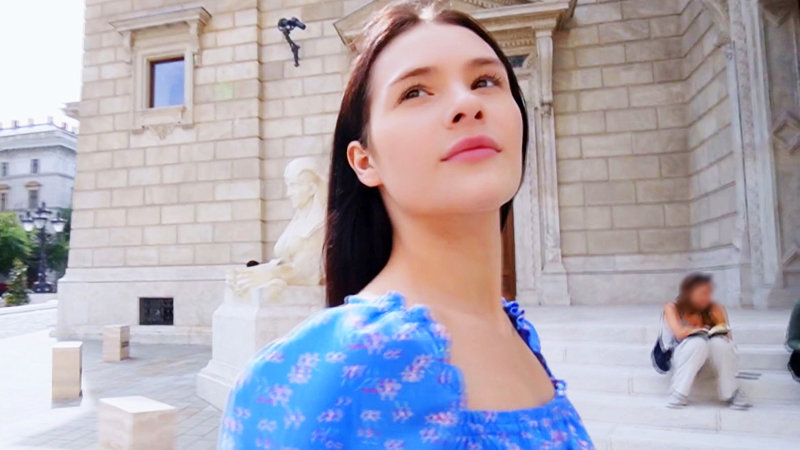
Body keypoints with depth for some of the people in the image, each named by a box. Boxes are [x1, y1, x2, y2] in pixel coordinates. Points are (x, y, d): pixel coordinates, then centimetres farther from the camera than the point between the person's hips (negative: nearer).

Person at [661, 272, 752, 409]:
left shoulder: (715, 308, -7)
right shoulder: (672, 307, -13)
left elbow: (726, 335, -13)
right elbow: (680, 333, -24)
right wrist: (705, 329, -13)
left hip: (713, 355, 2)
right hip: (682, 355, -2)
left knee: (719, 342, -30)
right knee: (698, 342, -34)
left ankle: (732, 393, -15)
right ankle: (679, 393, -26)